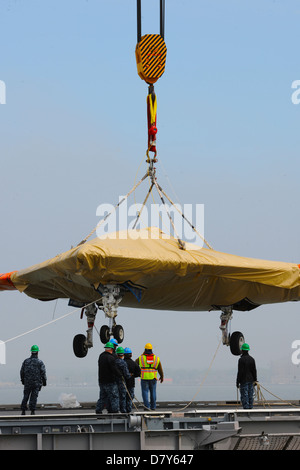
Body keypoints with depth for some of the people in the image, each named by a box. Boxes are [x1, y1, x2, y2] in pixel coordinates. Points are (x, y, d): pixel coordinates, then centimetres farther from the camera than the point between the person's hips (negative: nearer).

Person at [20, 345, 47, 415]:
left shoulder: (26, 361, 1)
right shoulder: (40, 362, -6)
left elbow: (22, 372, 5)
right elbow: (43, 373, -7)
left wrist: (23, 380, 18)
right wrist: (44, 381, 4)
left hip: (27, 382, 2)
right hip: (36, 382, -2)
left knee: (26, 396, 11)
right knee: (34, 397, 3)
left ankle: (23, 411, 9)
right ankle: (32, 411, -1)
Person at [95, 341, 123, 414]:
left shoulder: (101, 356, 10)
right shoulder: (111, 358, -17)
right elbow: (114, 369, -18)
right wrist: (120, 375, -5)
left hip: (101, 381, 8)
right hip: (110, 381, -8)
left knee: (103, 397, 14)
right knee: (114, 396, -1)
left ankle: (98, 411, 11)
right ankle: (115, 410, -2)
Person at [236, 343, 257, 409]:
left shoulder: (241, 359, -13)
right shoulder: (252, 359, 6)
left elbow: (240, 372, -14)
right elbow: (254, 370, 8)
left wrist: (238, 382, -8)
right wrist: (255, 380, 15)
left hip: (244, 381, -6)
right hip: (251, 380, 6)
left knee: (244, 396, -4)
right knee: (250, 395, 10)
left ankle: (246, 408, -8)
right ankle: (250, 407, 11)